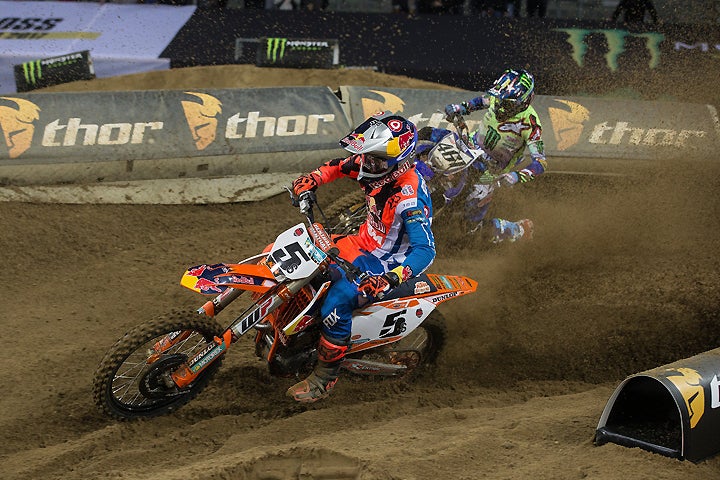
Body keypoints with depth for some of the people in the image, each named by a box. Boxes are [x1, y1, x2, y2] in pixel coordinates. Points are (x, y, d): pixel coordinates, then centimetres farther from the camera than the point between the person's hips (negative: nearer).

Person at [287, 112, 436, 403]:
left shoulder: (409, 196, -32)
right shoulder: (379, 168, -8)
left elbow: (425, 250, -36)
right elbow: (341, 166, 15)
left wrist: (391, 278, -49)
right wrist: (310, 181, 0)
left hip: (388, 261, -9)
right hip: (363, 244, 9)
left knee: (337, 301, -29)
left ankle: (325, 378, -13)